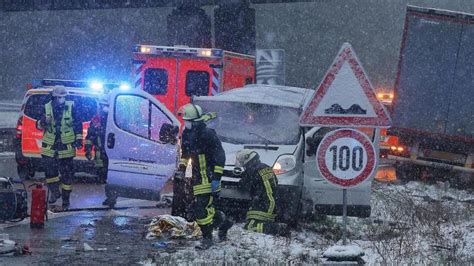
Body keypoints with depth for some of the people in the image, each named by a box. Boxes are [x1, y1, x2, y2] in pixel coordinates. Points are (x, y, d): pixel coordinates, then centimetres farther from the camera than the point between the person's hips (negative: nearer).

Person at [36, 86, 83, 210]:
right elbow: (39, 126, 4)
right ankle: (54, 192, 23)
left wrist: (79, 139, 2)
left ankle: (66, 199, 11)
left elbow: (78, 125, 7)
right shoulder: (47, 108, -1)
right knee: (50, 171, -1)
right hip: (50, 147, 1)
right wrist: (42, 122, -18)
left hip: (66, 147, -1)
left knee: (67, 173, 1)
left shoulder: (71, 108, -2)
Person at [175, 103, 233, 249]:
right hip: (197, 176, 8)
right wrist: (181, 168, 14)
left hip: (208, 177, -8)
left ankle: (207, 238, 1)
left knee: (201, 208, -11)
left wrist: (216, 177, -18)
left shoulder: (207, 134, -17)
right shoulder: (187, 134, 8)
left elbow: (220, 156, -16)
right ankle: (224, 222, 34)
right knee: (206, 207, 12)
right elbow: (185, 153, 26)